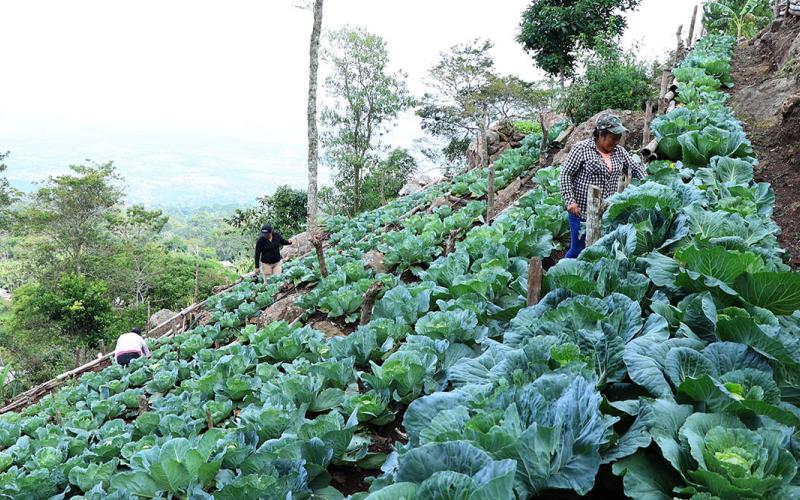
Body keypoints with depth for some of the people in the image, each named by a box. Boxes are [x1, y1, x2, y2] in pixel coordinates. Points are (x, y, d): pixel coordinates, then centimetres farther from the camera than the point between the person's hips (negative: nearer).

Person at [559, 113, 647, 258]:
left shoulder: (619, 151, 8)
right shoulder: (582, 149, -10)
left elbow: (635, 168, 19)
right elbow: (565, 174, -10)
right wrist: (570, 201, -18)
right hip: (582, 212, -5)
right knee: (578, 250, 2)